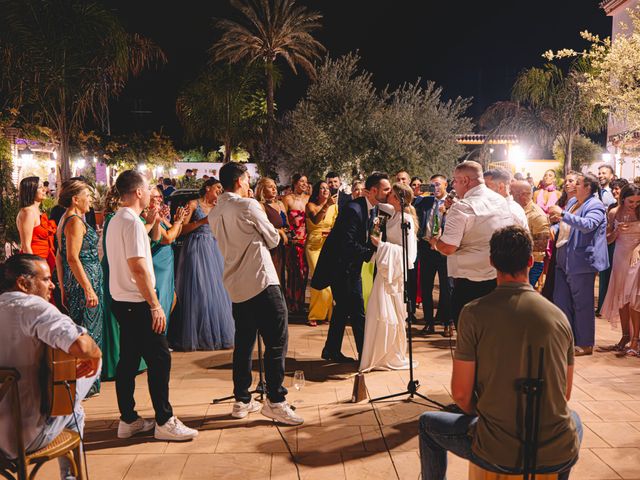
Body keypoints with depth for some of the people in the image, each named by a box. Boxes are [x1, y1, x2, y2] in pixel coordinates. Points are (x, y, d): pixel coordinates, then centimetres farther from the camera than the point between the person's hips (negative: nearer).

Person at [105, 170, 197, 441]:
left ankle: (128, 420, 21)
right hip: (137, 303, -10)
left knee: (128, 360, 13)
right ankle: (164, 422, 2)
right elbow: (138, 267, -23)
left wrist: (152, 221, 29)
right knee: (160, 359, -4)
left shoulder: (116, 221, 13)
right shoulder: (132, 221, -17)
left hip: (121, 301, 10)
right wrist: (155, 305, -22)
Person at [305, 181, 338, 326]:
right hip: (314, 246, -3)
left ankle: (325, 313, 9)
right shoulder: (310, 205, 1)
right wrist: (326, 205, -29)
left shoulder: (334, 207, 10)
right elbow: (315, 220, -19)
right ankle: (314, 315, -2)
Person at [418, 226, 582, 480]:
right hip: (560, 456, 4)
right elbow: (565, 394, 9)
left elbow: (460, 394, -7)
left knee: (428, 423, 23)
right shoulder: (558, 316, -1)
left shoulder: (474, 313, -11)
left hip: (498, 455, -3)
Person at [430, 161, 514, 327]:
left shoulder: (462, 207, -17)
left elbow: (448, 248, -21)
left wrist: (435, 242, -1)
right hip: (501, 277, 8)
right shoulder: (502, 201, 8)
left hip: (471, 280, -8)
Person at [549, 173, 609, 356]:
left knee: (582, 304, 2)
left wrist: (562, 214, -33)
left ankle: (585, 344, 14)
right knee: (560, 300, 14)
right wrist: (554, 227, 2)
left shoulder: (596, 206, -11)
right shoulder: (572, 202, 13)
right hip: (564, 259, 9)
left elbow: (587, 225, -29)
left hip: (581, 261, -8)